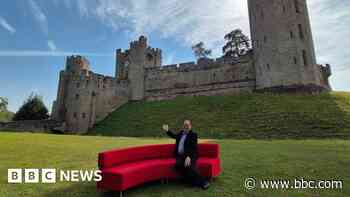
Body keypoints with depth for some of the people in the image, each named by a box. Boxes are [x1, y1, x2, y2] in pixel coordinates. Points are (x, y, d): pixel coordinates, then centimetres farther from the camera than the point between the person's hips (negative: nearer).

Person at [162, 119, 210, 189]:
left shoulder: (193, 135, -2)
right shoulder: (181, 133, 17)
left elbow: (193, 148, -14)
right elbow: (175, 136, 39)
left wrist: (188, 157, -29)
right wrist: (167, 131, 29)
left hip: (190, 156, -5)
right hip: (180, 156, 5)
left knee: (188, 166, -35)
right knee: (178, 165, -28)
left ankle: (203, 181, -20)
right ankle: (197, 182, -23)